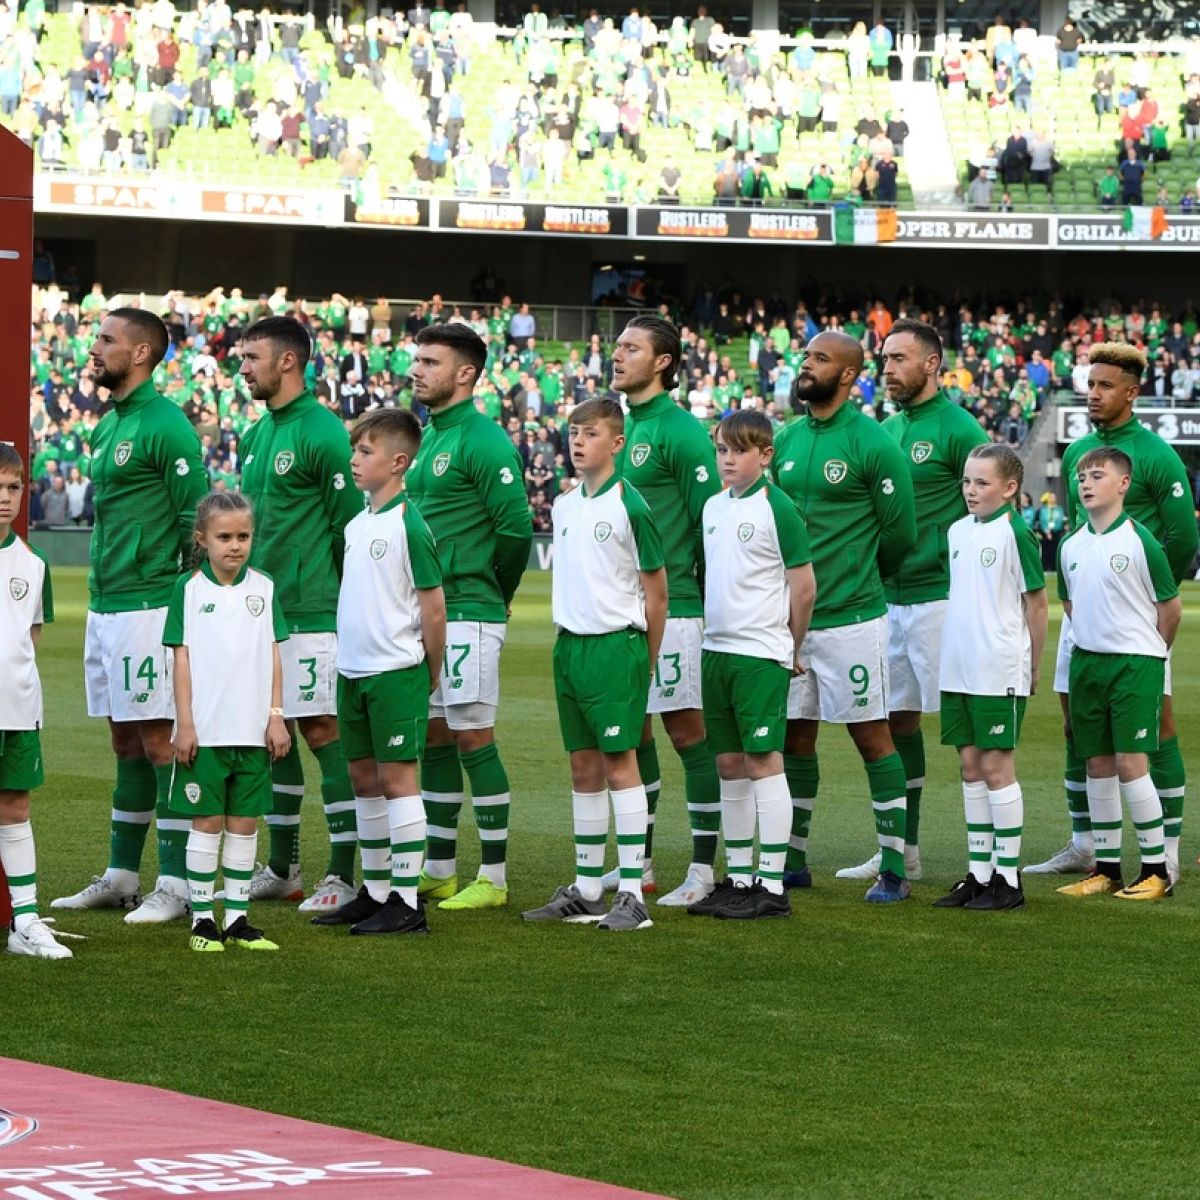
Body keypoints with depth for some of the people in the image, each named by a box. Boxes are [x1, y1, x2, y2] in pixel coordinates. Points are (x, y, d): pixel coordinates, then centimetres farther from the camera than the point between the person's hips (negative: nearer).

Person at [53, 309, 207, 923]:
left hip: (148, 607, -9)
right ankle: (119, 877, 20)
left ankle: (177, 884, -4)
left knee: (159, 740, -7)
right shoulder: (106, 426, 16)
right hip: (104, 607, 9)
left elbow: (196, 521, -14)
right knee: (125, 741, 14)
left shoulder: (166, 425, -12)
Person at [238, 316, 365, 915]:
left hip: (311, 614, -9)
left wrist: (343, 605, -12)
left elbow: (350, 524, -13)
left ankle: (343, 876, -4)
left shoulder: (322, 433, -12)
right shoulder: (254, 436, 15)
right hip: (259, 613, 9)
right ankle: (281, 868, 20)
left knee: (321, 731, -7)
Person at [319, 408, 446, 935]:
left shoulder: (408, 524, -13)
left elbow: (433, 605, -11)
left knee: (397, 778, -6)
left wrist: (430, 672, -5)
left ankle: (407, 902, -4)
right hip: (352, 671, 8)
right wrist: (347, 657, 16)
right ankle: (375, 891, 21)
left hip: (395, 670, -8)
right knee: (364, 778, 12)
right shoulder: (356, 525, 11)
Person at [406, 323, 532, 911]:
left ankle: (494, 878, -1)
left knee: (473, 739, -6)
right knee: (433, 740, 12)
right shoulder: (425, 438, 15)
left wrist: (493, 595, -2)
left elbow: (516, 527, -16)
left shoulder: (483, 440, -13)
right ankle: (439, 870, 18)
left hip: (466, 615, -9)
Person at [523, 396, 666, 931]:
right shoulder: (563, 506, 11)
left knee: (619, 763, -7)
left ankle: (632, 893, -7)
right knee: (583, 766, 10)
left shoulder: (628, 506, -9)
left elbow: (656, 590, -4)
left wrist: (646, 661, -1)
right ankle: (587, 890, 16)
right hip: (569, 644, 7)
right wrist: (568, 636, 15)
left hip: (616, 645, -7)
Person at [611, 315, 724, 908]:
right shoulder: (621, 427, 14)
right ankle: (640, 863, 20)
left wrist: (702, 596, -10)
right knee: (630, 730, 12)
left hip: (671, 608, -8)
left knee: (686, 727, -5)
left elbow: (710, 519, -13)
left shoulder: (681, 432, -11)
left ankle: (703, 869, -1)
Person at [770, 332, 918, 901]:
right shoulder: (787, 439, 9)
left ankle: (893, 868, 2)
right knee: (794, 735, 11)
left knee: (870, 735, -2)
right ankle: (793, 861, 21)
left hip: (851, 618, -6)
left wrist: (853, 581, 7)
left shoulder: (872, 443, -10)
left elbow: (900, 533, -6)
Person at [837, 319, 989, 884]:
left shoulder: (958, 428, -9)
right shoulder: (889, 429, 15)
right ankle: (903, 849, 19)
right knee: (897, 717, 11)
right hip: (889, 596, 8)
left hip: (939, 598, -8)